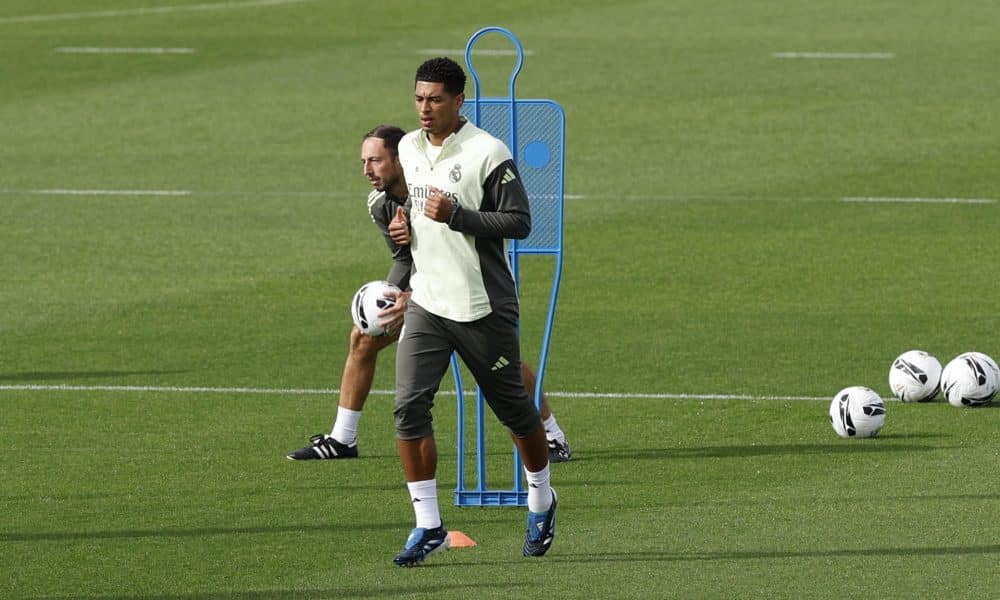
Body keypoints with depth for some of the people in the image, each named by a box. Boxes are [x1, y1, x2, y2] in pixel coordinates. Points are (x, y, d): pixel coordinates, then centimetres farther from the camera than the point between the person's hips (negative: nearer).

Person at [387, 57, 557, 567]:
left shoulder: (488, 153, -13)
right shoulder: (408, 148, 8)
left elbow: (519, 221, -15)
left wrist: (456, 215, -24)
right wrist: (402, 224, 3)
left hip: (483, 308, -5)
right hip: (426, 303, 5)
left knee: (513, 408, 8)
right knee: (409, 406, -10)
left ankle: (541, 502, 33)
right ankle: (428, 527, -5)